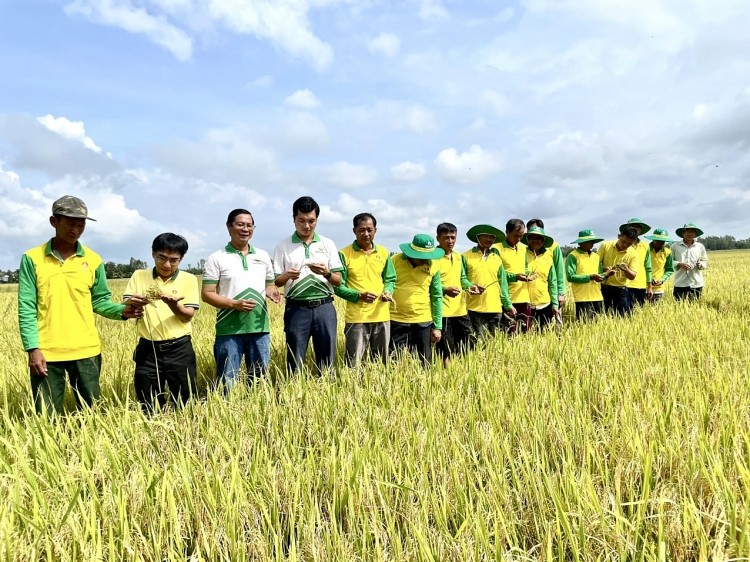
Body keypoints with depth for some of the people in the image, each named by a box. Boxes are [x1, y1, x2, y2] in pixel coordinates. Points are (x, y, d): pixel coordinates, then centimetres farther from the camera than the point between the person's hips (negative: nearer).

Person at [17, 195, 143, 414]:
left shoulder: (93, 260, 3)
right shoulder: (32, 259, -2)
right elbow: (26, 308, -3)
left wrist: (122, 310, -12)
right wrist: (33, 349, -9)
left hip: (86, 351, 2)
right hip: (46, 352, -1)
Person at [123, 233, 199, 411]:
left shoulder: (188, 279, 1)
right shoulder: (139, 276, 5)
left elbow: (188, 315, -7)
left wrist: (174, 304, -28)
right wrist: (133, 303, -25)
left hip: (179, 350, -1)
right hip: (148, 349, 1)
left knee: (185, 403, 6)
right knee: (149, 407, 10)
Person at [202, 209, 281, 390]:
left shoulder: (263, 256, 11)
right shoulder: (216, 258, -2)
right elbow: (207, 294, -5)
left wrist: (272, 293, -5)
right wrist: (234, 304, -18)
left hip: (259, 328, 4)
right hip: (229, 329, -4)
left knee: (260, 377, 13)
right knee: (228, 380, 4)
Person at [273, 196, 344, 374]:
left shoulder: (328, 244, 7)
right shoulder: (283, 246, 4)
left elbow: (338, 281, 6)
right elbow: (276, 282, 4)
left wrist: (326, 273, -15)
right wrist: (286, 276, -17)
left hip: (324, 307, 1)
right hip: (296, 309, -1)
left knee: (327, 361, 5)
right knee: (295, 362, 3)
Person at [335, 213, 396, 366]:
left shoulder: (383, 253, 8)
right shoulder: (344, 254, -6)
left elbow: (390, 279, 16)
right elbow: (338, 286, -6)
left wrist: (388, 291, -6)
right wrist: (358, 296, -20)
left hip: (381, 316, 4)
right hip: (356, 317, -4)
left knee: (381, 363, 15)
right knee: (353, 364, -2)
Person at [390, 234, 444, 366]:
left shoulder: (434, 266, 0)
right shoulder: (395, 261, -7)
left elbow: (436, 296, 6)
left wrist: (437, 326, 5)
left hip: (423, 321, 2)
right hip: (396, 321, -2)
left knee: (424, 363, 11)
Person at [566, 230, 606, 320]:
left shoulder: (596, 256, 16)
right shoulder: (573, 256, -5)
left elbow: (600, 274, 21)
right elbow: (570, 277, -14)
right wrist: (590, 277, -17)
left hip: (598, 298, 7)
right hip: (583, 299, -6)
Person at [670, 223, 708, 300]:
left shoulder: (700, 246, 9)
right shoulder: (675, 246, 1)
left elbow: (705, 261, 15)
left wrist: (701, 264, -7)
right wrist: (679, 264, -13)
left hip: (696, 284, 2)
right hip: (680, 284, -2)